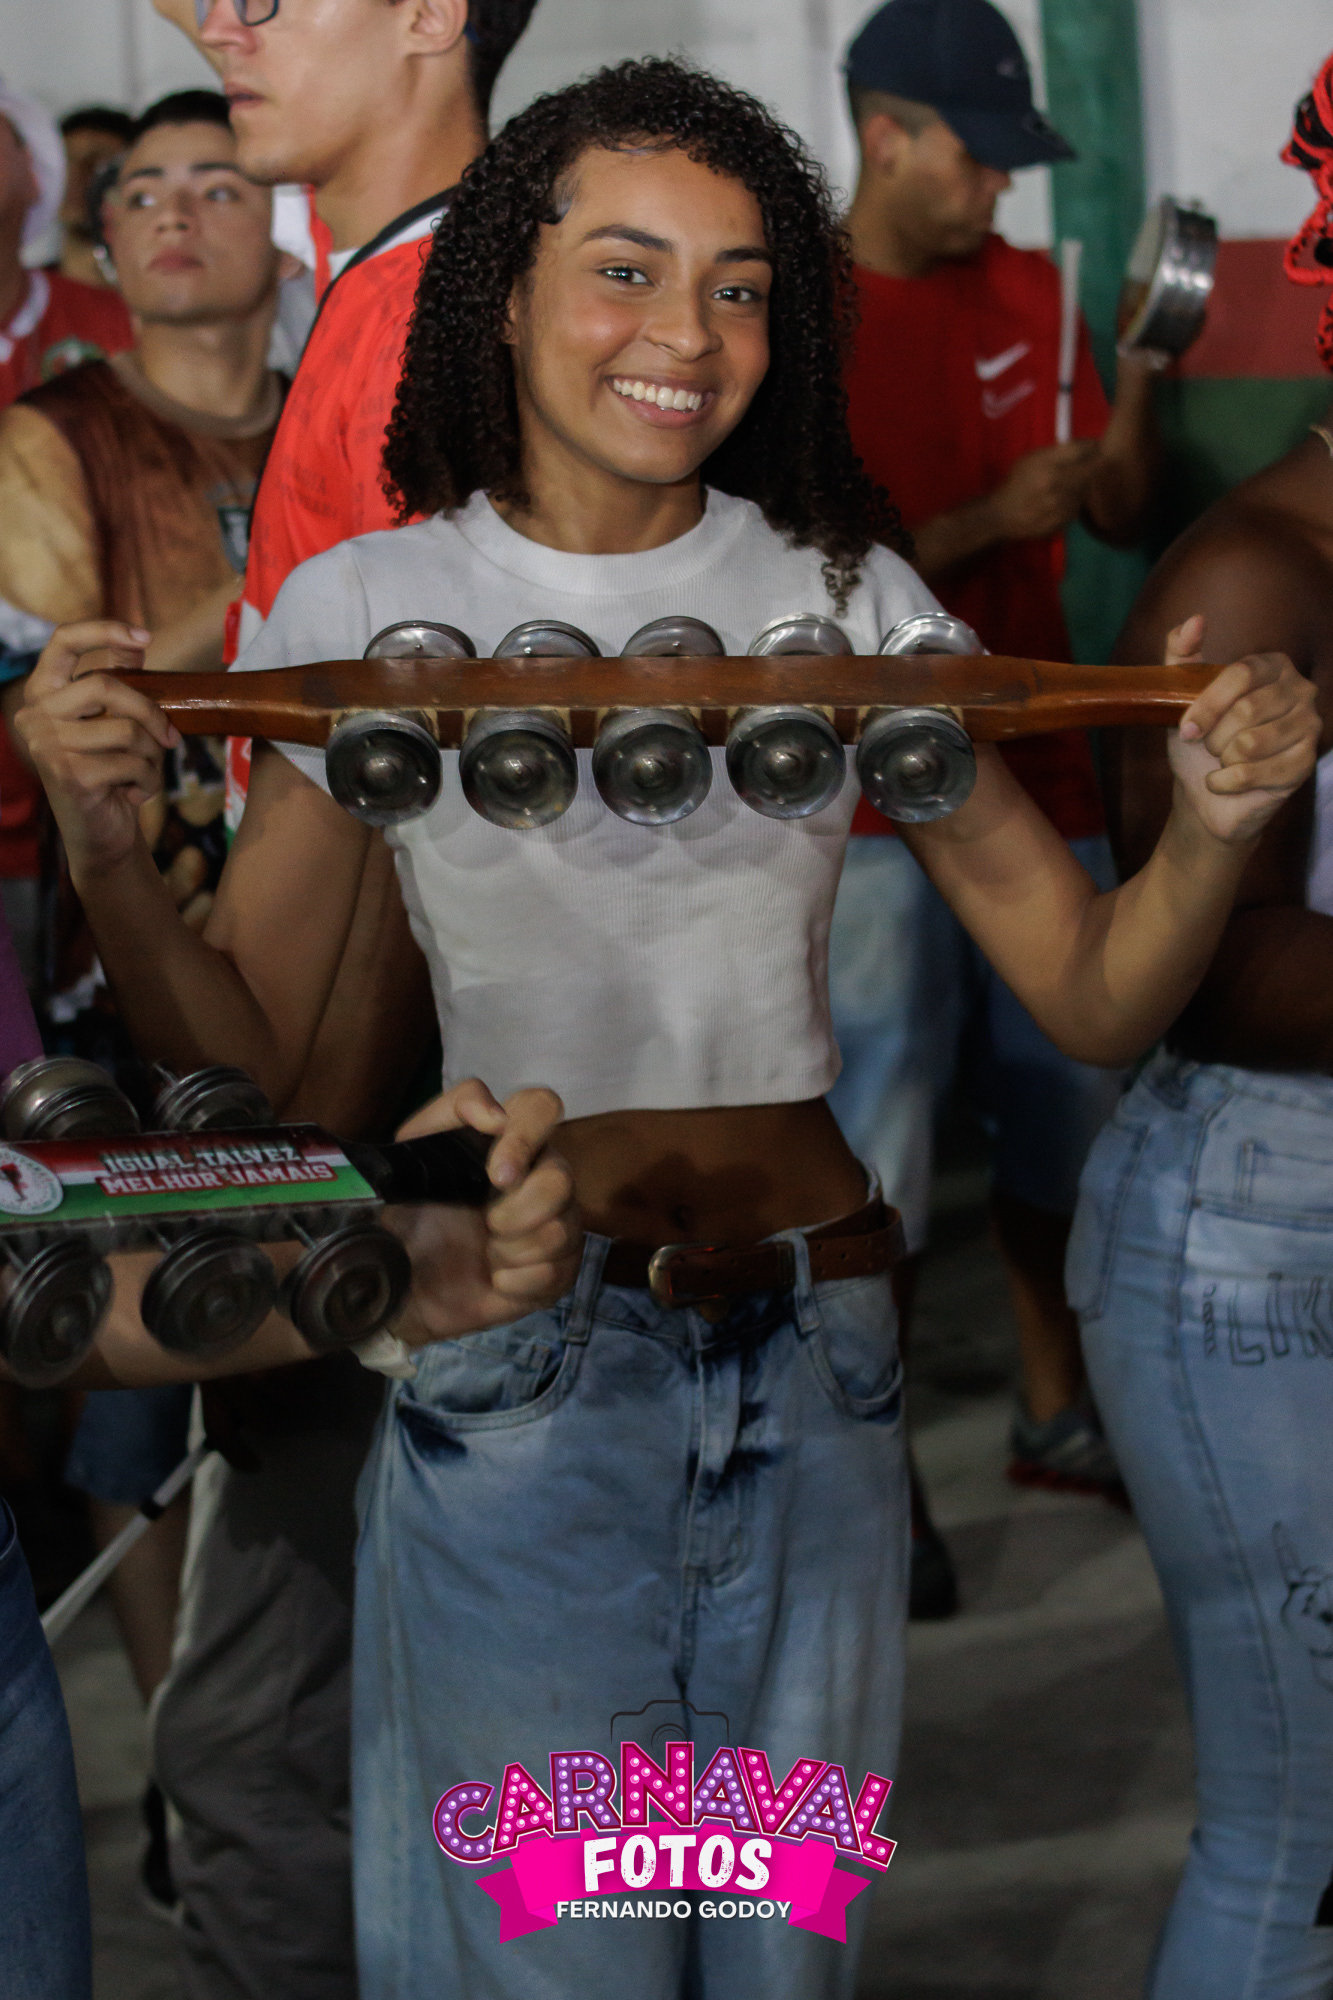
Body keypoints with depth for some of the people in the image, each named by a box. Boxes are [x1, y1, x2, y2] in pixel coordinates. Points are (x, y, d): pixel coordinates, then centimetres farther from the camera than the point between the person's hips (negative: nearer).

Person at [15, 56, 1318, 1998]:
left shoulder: (850, 598, 3)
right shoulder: (367, 609, -1)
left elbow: (1095, 999, 2)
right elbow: (242, 1045, 2)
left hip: (812, 1360, 2)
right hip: (511, 1375, -2)